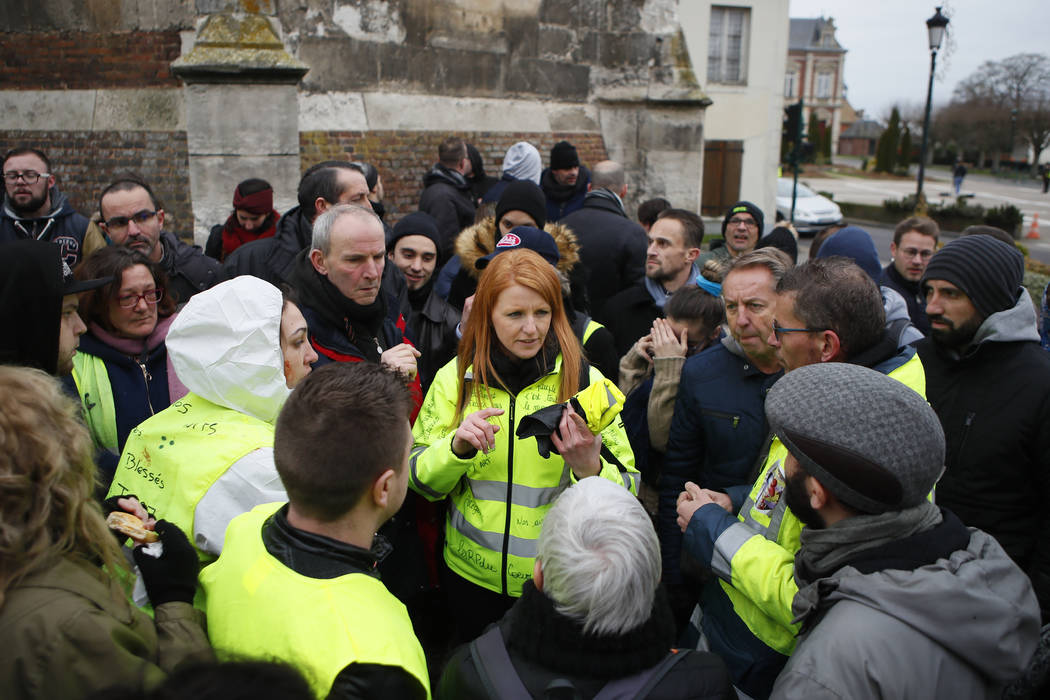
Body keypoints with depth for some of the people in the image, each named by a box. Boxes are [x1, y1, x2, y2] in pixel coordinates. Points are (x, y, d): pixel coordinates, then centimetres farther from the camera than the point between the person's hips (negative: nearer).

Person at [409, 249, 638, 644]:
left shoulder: (585, 380, -9)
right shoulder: (455, 378, -5)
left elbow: (628, 489, -9)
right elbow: (418, 479, -4)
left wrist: (589, 468, -30)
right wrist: (457, 446, -23)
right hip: (473, 577, 1)